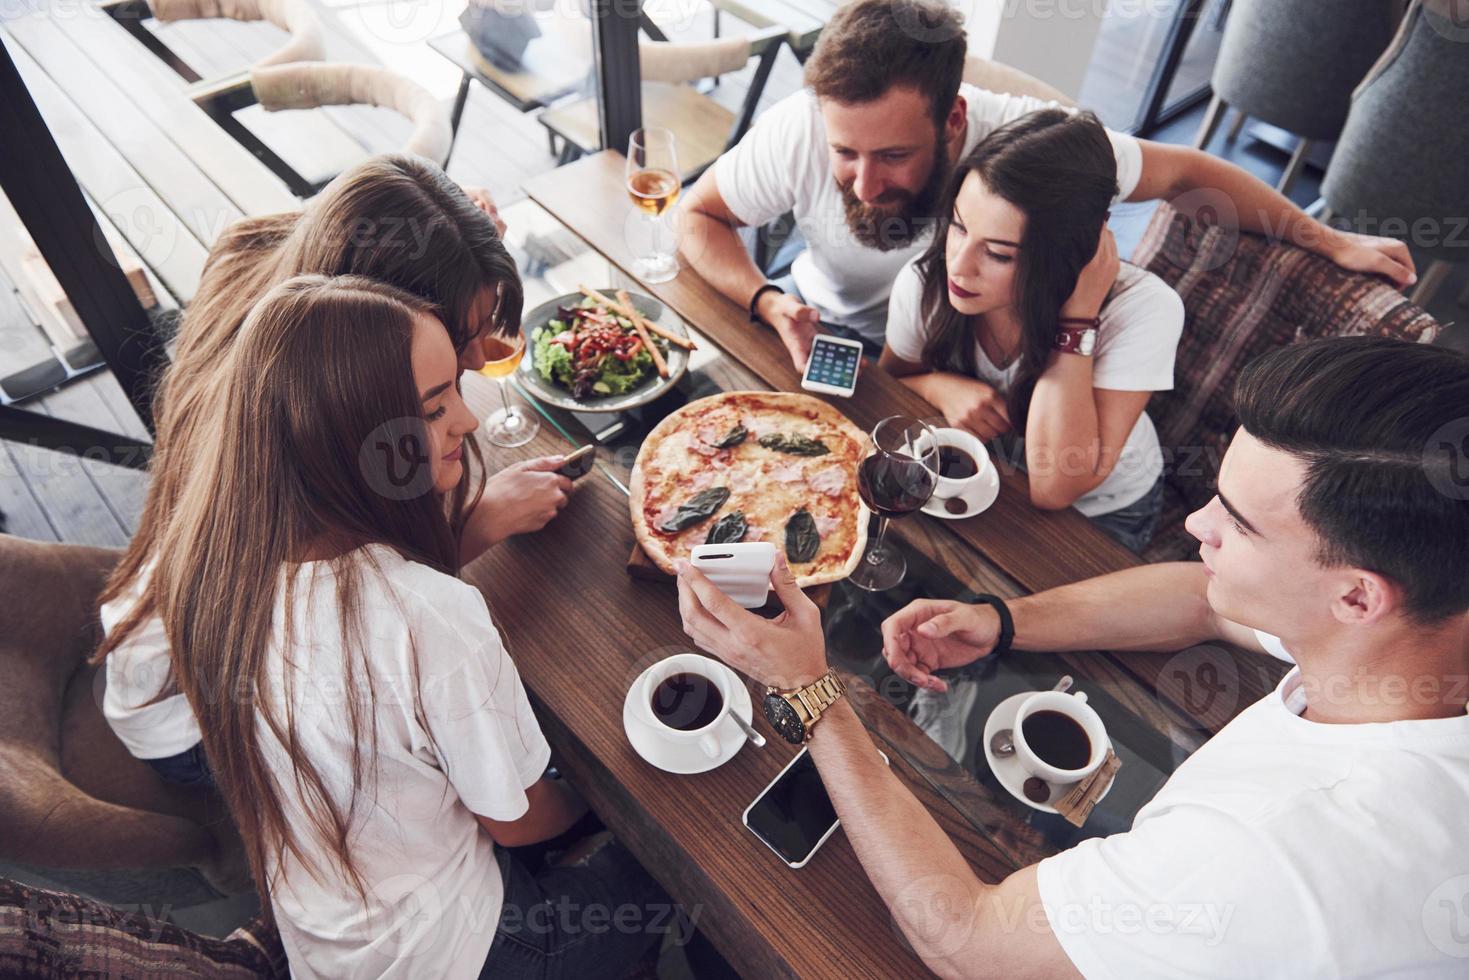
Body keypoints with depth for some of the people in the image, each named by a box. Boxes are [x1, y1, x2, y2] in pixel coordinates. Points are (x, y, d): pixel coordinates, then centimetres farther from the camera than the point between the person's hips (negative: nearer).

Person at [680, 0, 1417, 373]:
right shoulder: (798, 128, -28)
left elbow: (1181, 172, -14)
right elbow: (699, 215, -13)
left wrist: (1330, 243, -5)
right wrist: (769, 303, -32)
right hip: (821, 322, 2)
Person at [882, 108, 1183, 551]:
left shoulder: (1143, 310, -31)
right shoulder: (925, 282, -21)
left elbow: (1053, 488, -34)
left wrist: (1078, 316, -38)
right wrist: (938, 387, -24)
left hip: (1102, 514, -3)